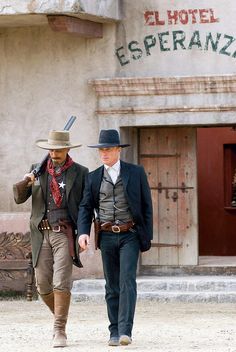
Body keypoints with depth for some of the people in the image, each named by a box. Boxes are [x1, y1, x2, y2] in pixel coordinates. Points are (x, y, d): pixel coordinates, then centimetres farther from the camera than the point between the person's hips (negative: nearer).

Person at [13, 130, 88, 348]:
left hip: (64, 233, -3)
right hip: (42, 234, 3)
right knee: (43, 285, 5)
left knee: (61, 283, -13)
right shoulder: (37, 170, 10)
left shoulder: (80, 173, 2)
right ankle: (60, 316, 31)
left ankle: (60, 331, -8)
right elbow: (19, 198, 7)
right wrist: (25, 182, -14)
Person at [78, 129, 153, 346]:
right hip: (107, 236, 3)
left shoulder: (136, 173, 1)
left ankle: (125, 331, -20)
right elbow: (86, 207, 7)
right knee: (112, 286, 6)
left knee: (127, 281, -14)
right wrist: (83, 232, -10)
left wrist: (147, 237, -2)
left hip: (130, 235, -3)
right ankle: (115, 332, 12)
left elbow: (146, 206, 3)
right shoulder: (94, 178, 8)